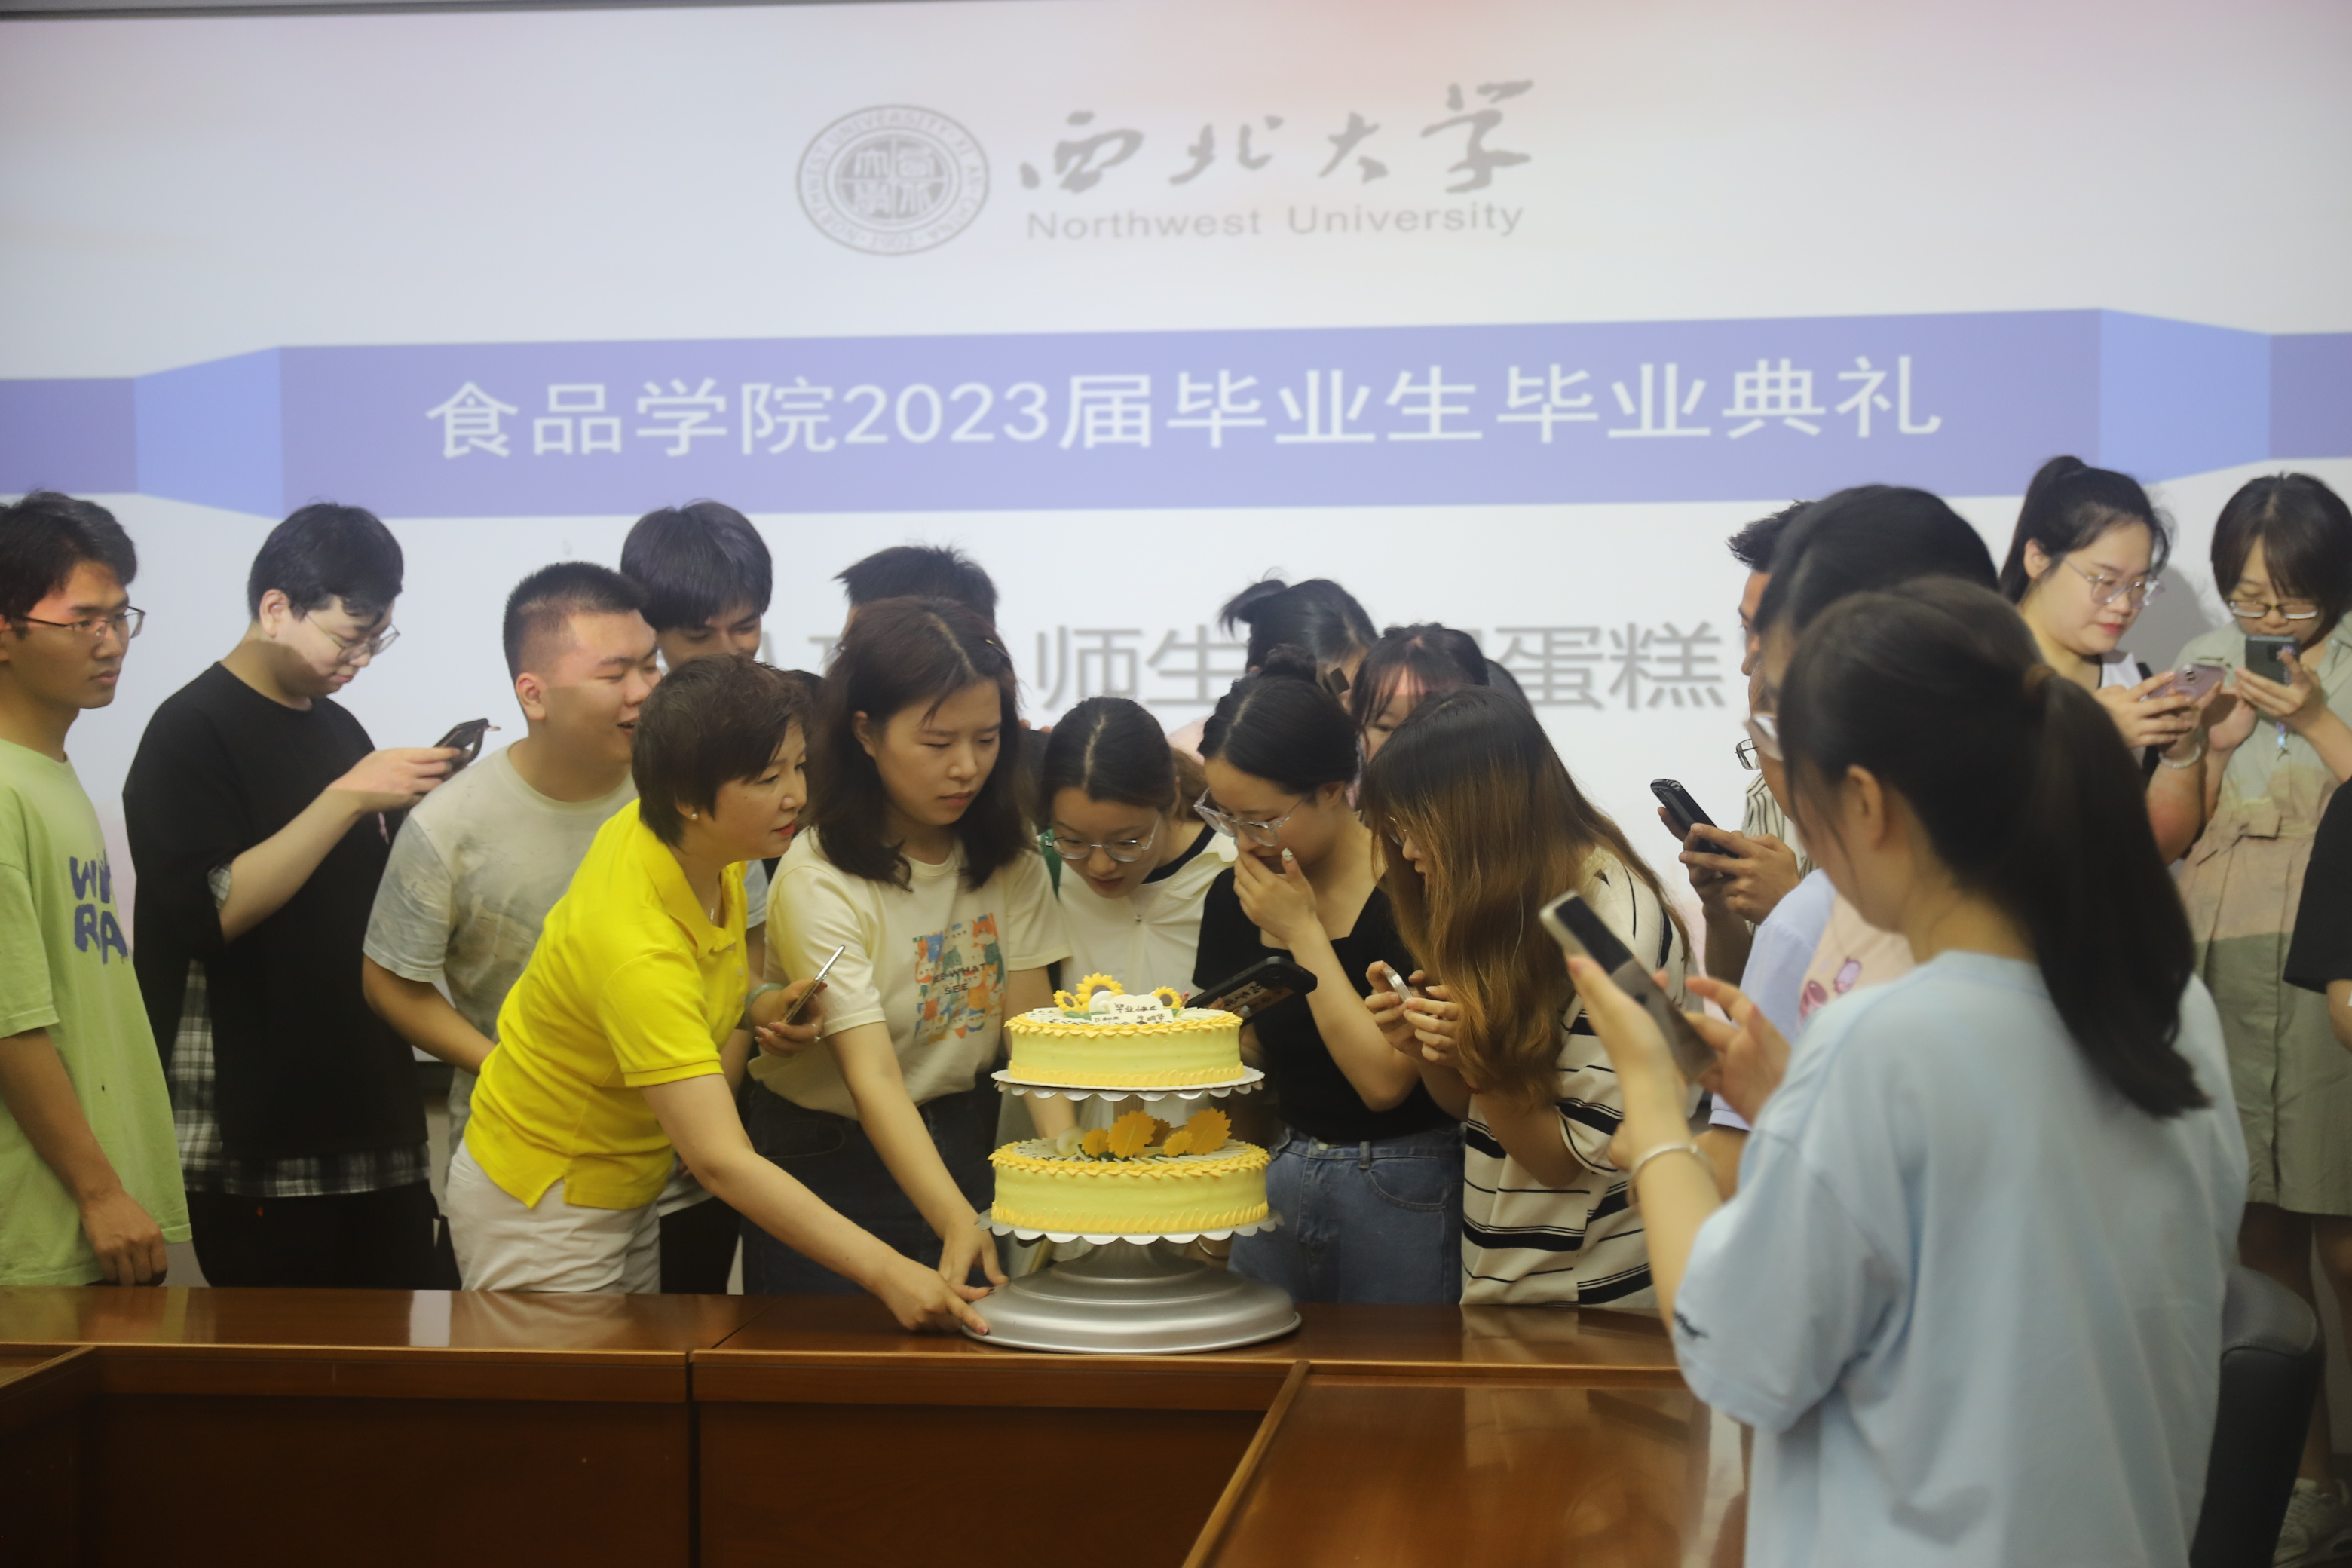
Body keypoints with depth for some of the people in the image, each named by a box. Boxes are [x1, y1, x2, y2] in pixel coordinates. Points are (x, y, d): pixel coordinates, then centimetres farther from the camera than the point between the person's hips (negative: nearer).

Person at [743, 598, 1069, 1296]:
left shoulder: (1009, 858, 0)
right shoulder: (819, 880, -20)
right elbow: (873, 1076, -27)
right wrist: (957, 1221, -39)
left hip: (963, 1144, 5)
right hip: (831, 1164, -5)